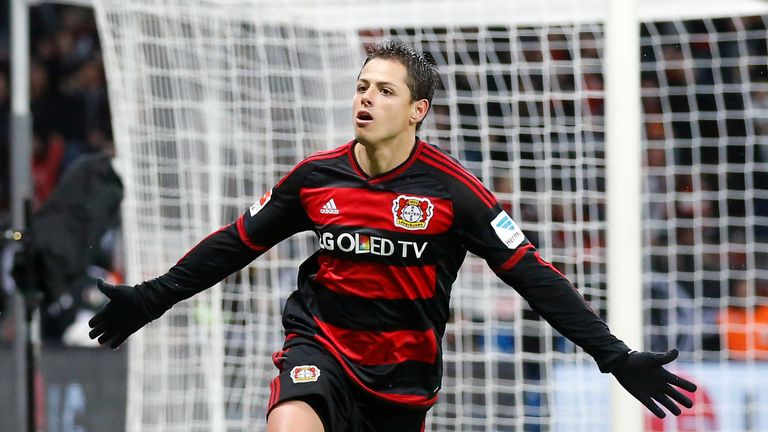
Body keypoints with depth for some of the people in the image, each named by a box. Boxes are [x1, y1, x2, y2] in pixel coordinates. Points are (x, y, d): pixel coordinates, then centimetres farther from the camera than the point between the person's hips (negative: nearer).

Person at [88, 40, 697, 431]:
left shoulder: (451, 189, -11)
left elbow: (530, 274, -10)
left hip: (403, 372, 0)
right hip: (322, 346, 0)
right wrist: (151, 298, 14)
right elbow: (238, 243, 11)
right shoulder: (315, 177, -4)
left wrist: (615, 356, -15)